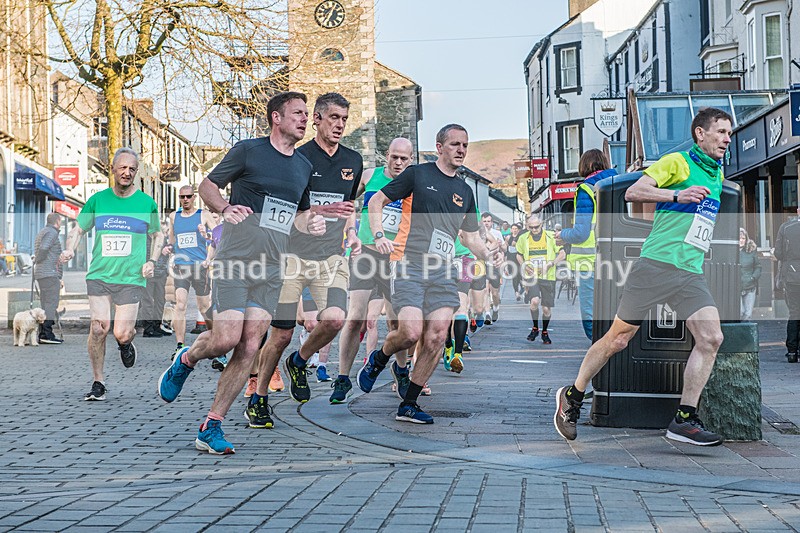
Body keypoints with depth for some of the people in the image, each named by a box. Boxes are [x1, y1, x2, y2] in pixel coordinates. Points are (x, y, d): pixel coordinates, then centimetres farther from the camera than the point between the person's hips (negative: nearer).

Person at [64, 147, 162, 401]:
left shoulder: (147, 202, 5)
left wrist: (152, 261, 4)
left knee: (122, 334, -9)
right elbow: (79, 229, 15)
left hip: (131, 277, -1)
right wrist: (70, 249, -5)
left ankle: (126, 342, 31)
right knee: (99, 327, -12)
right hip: (99, 274, 1)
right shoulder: (98, 200, 6)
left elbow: (157, 235, 19)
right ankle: (98, 384, 4)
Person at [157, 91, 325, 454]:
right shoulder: (248, 151, -2)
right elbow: (207, 186, 4)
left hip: (271, 271, 5)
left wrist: (311, 225, 4)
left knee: (248, 349, -3)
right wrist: (225, 208, -17)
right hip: (235, 261, -5)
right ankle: (186, 360, 21)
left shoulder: (304, 166, 15)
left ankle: (211, 428, 4)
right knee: (226, 339, -15)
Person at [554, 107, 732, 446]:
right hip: (656, 264, -6)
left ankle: (684, 419, -7)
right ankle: (572, 397, 18)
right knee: (618, 338, 0)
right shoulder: (677, 161, -1)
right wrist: (678, 195, -22)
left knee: (711, 337, -12)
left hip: (691, 273, 7)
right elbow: (633, 192, -12)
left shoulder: (717, 175, 21)